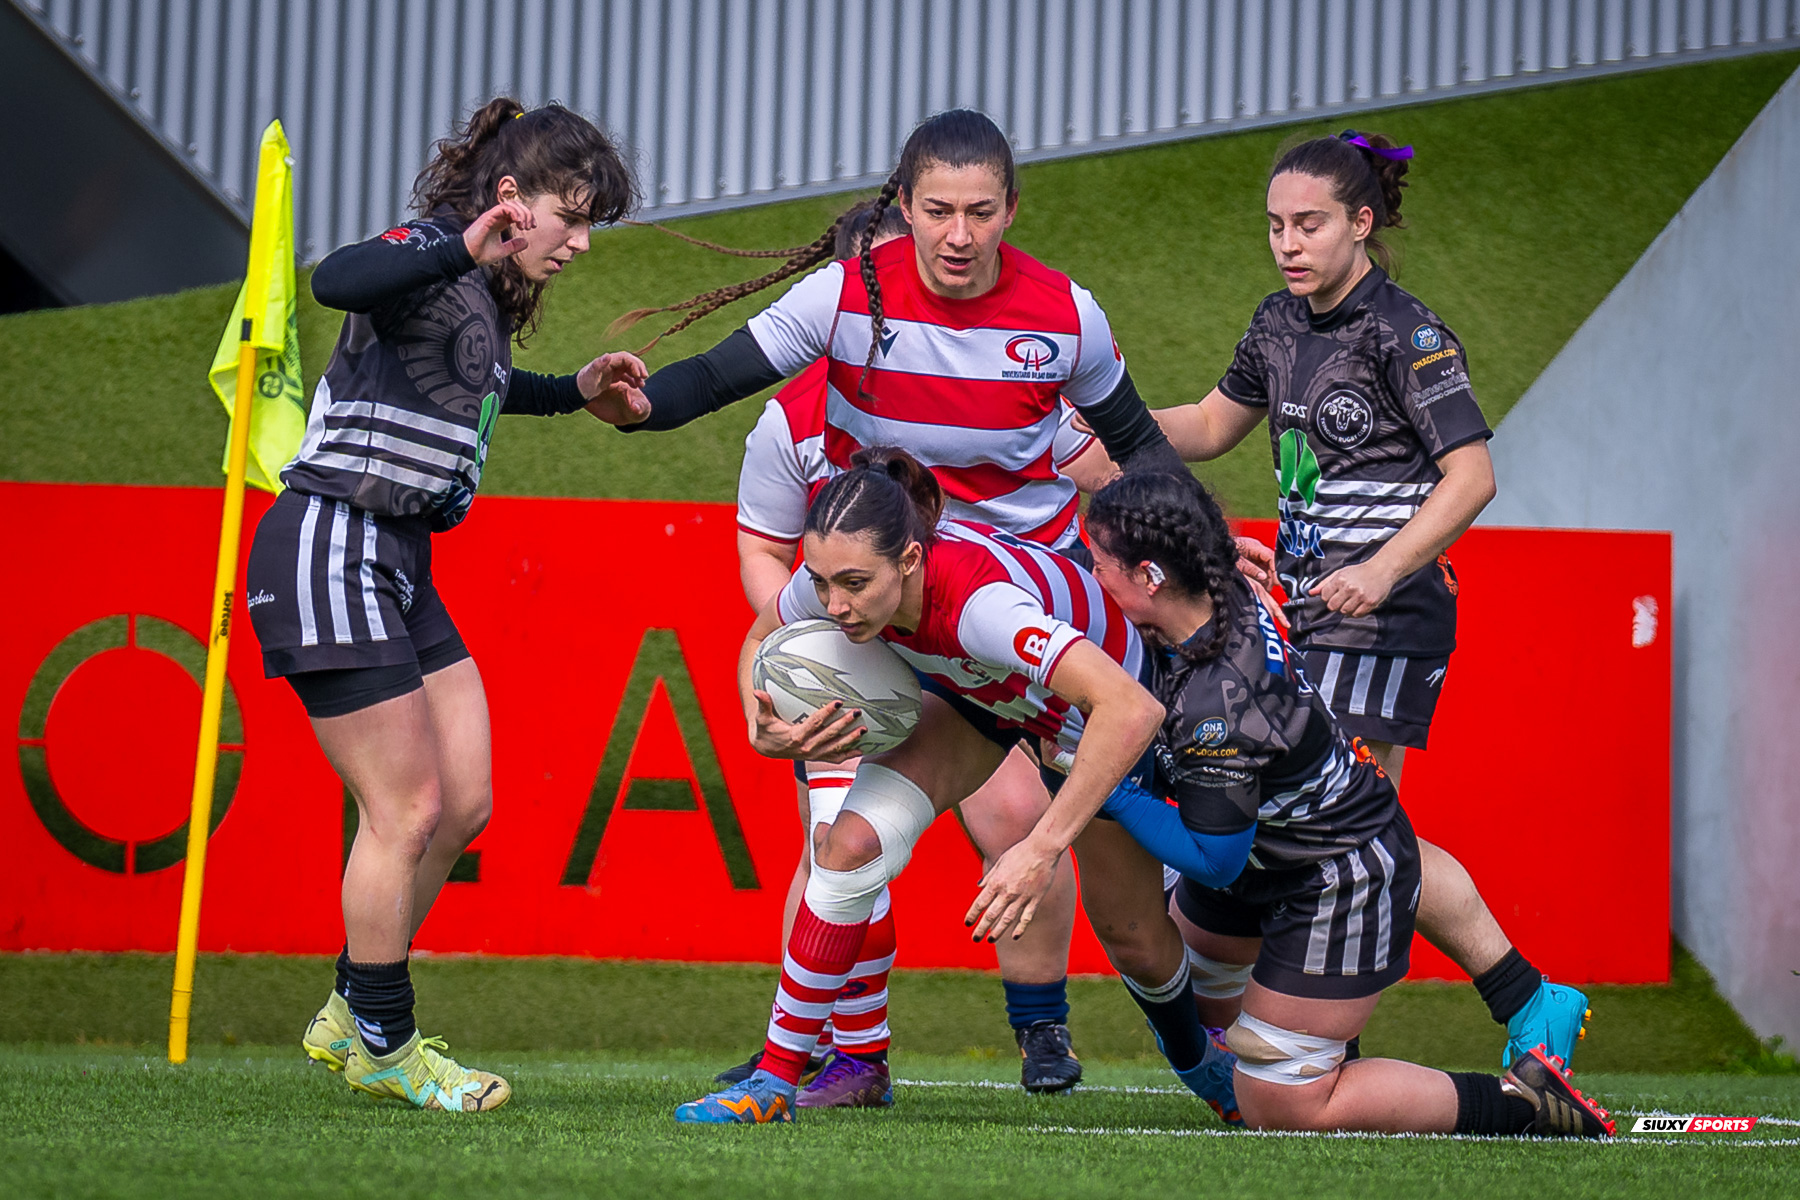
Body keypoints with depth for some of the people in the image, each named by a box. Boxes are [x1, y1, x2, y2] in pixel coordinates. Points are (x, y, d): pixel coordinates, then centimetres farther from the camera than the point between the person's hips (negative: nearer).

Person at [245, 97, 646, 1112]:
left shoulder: (485, 297, 15)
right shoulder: (428, 256, -13)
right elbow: (338, 280, -38)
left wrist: (578, 391, 25)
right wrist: (463, 250, -50)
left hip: (399, 568, 10)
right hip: (331, 549, -10)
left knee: (466, 802, 9)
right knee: (407, 811, -6)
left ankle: (351, 1017, 22)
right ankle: (381, 1045, 8)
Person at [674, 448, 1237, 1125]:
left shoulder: (977, 598, -47)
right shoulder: (839, 570, -29)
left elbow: (1134, 710, -54)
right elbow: (759, 642, -5)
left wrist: (1043, 849, -54)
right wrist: (765, 731, -26)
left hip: (1093, 695, -4)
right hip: (971, 688, 4)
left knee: (1131, 936, 5)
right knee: (852, 843, -18)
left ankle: (1195, 1057, 40)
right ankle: (773, 1083, -9)